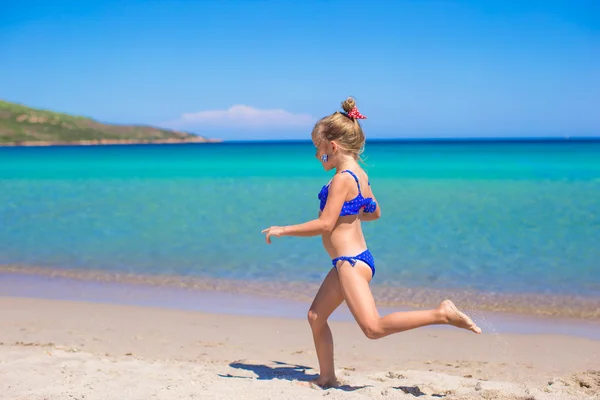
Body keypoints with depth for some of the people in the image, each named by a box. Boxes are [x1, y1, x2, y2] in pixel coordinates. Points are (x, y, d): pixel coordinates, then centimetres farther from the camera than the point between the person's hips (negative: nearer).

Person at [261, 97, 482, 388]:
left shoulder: (342, 178, -17)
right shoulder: (359, 174, 12)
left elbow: (325, 224, -20)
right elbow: (375, 212, 25)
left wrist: (283, 230, -11)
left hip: (350, 262, -10)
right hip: (350, 261, 10)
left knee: (373, 327, -13)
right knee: (316, 316, 15)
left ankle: (441, 314, -12)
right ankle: (327, 378, 24)